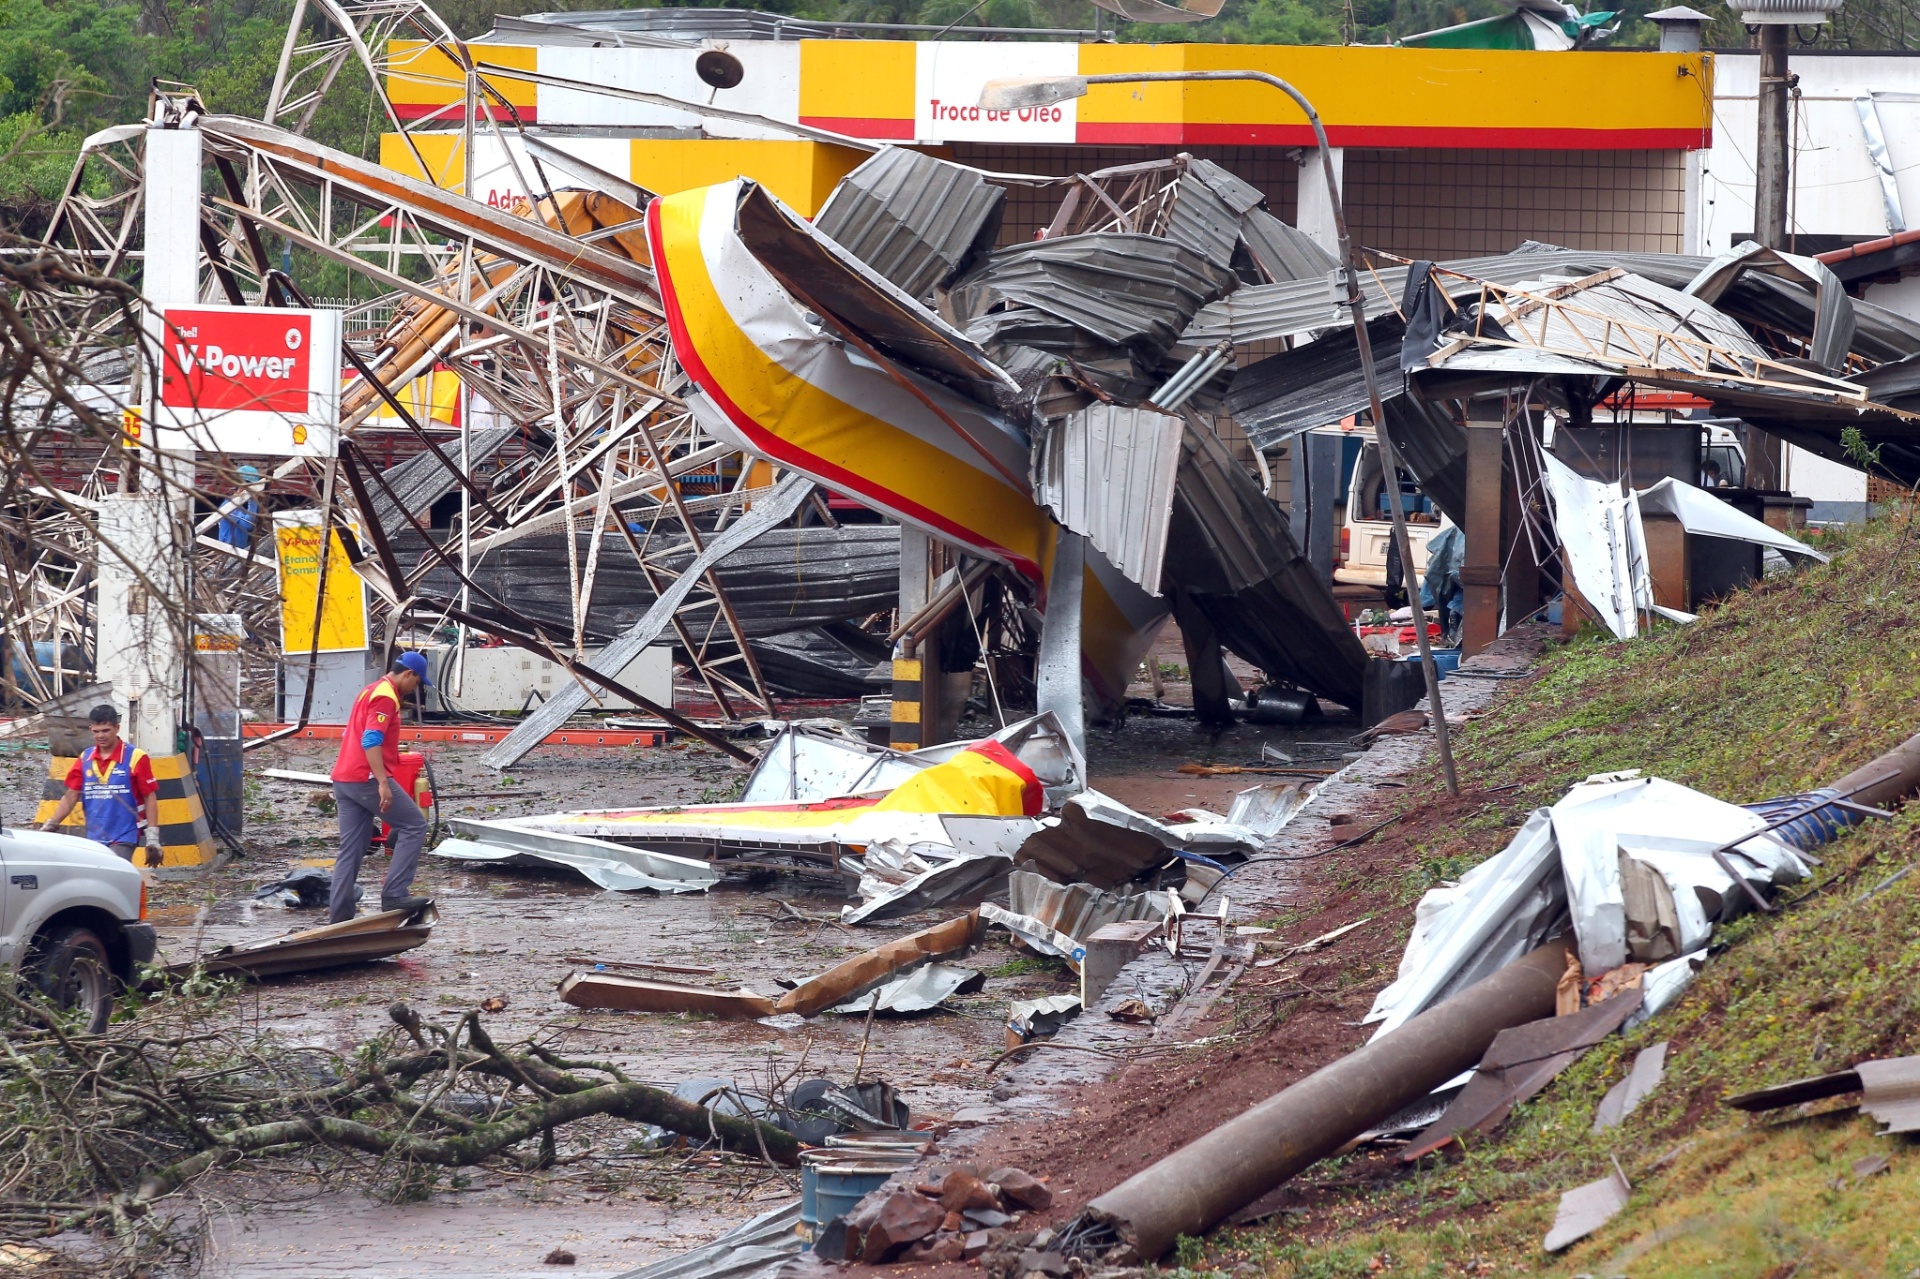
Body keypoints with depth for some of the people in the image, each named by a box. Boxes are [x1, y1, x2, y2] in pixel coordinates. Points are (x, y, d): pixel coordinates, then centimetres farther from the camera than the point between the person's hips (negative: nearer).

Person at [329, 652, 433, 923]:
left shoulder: (370, 691, 21)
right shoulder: (386, 696, -11)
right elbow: (371, 741, -21)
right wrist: (383, 782, -26)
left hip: (344, 779, 10)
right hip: (367, 778, -10)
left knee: (351, 849, 8)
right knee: (414, 826, -3)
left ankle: (340, 915, 4)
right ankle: (394, 895, -10)